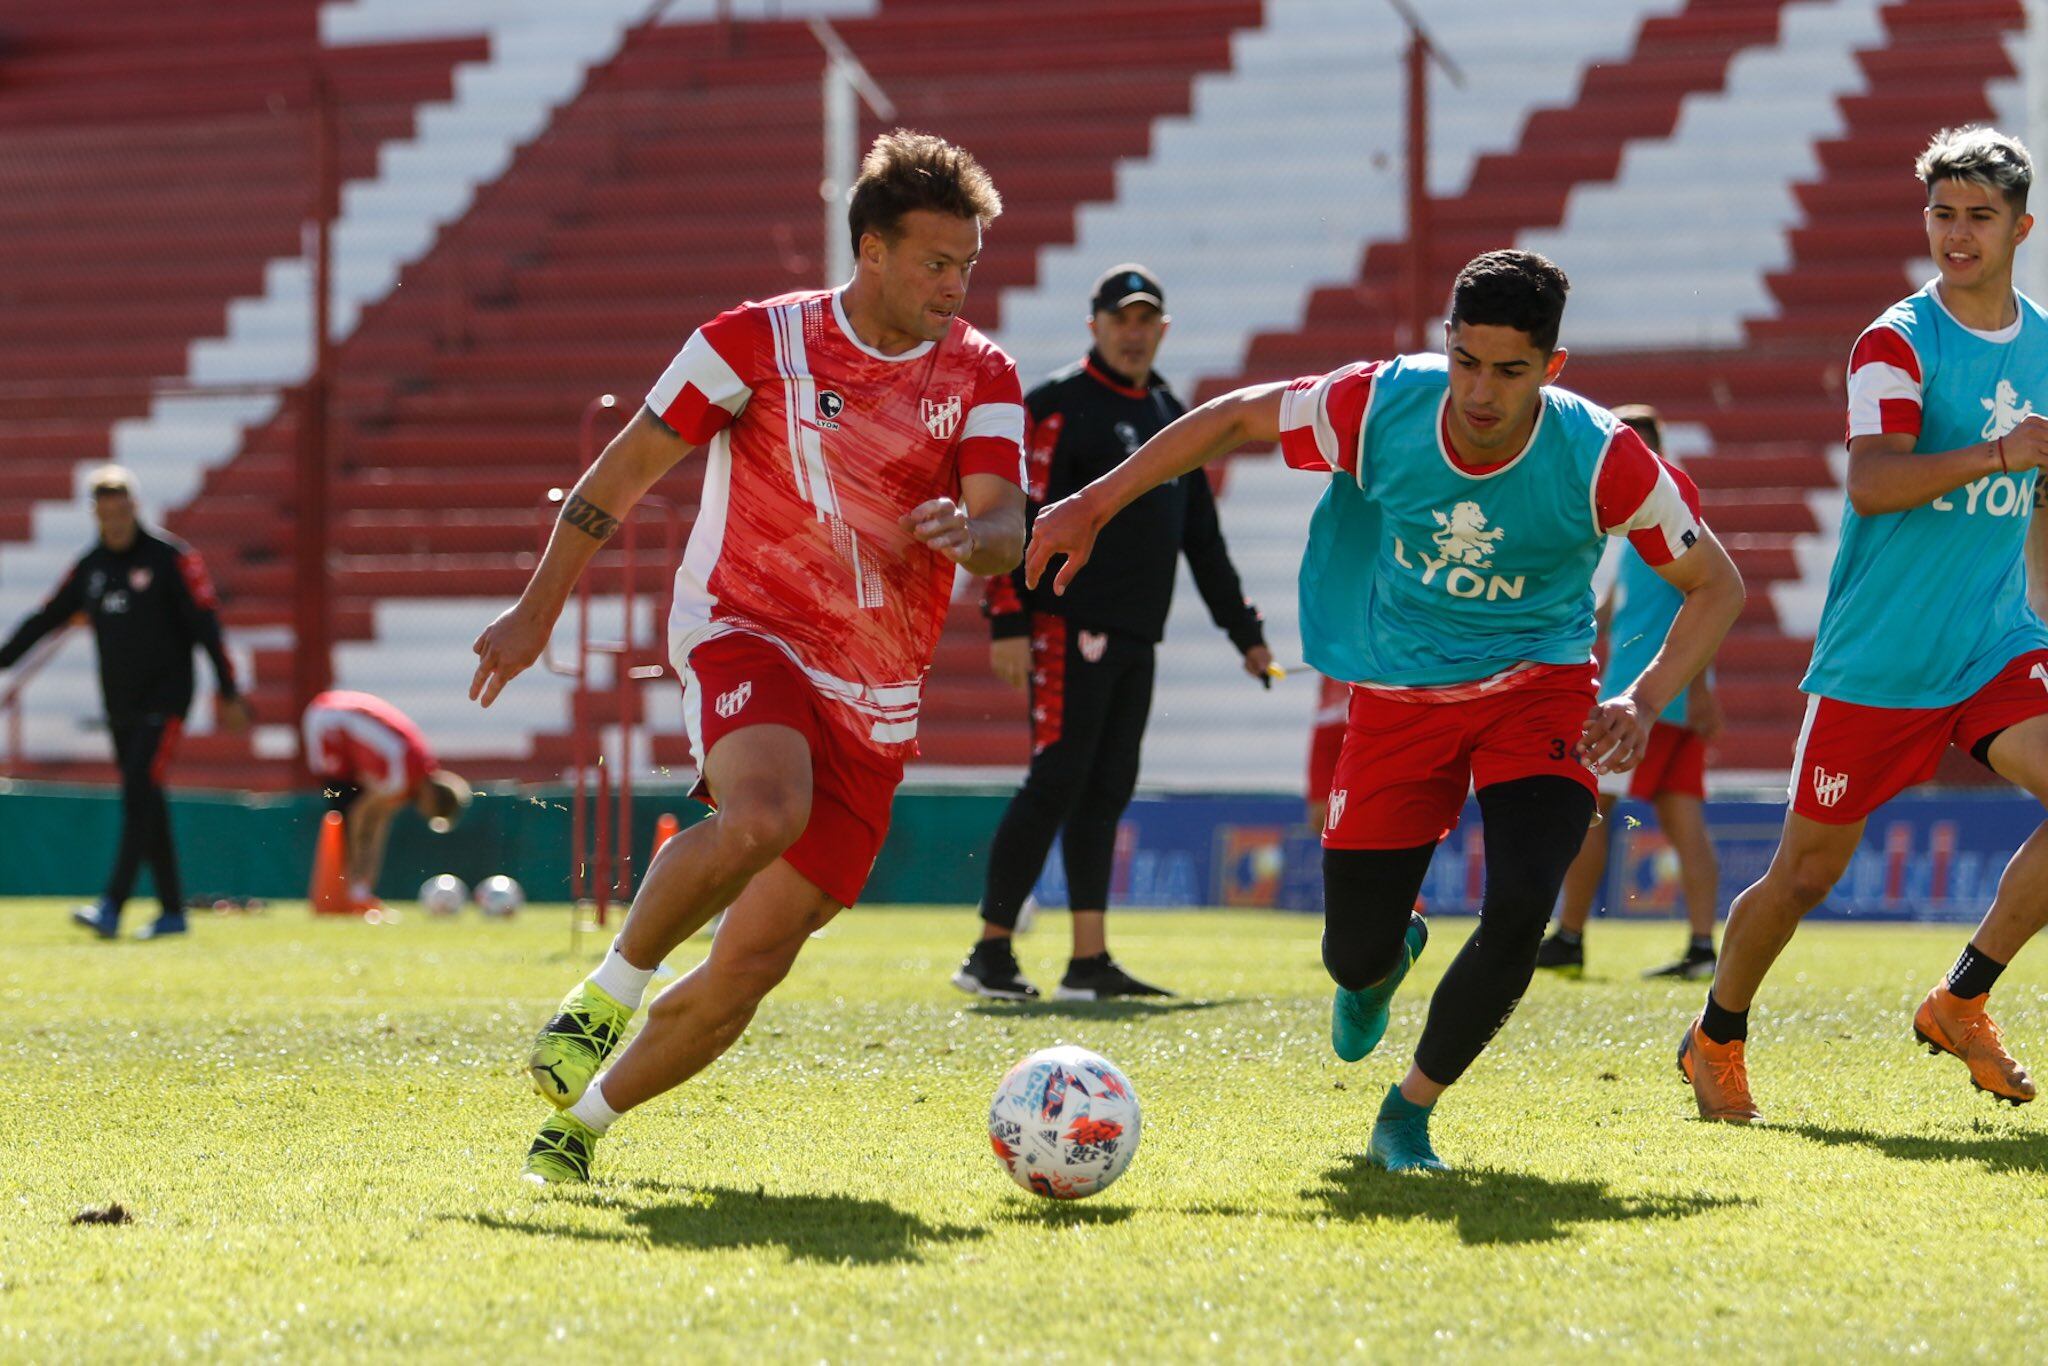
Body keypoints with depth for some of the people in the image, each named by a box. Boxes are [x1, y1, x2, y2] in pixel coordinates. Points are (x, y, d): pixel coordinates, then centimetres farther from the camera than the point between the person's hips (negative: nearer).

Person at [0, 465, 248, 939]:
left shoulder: (170, 557, -7)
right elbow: (45, 620, 17)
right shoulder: (90, 566, 10)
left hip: (164, 700, -6)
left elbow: (206, 625, -8)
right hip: (119, 705, 6)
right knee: (145, 805, 8)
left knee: (139, 793, -17)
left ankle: (111, 908, -25)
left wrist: (229, 693, -11)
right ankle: (172, 911, 15)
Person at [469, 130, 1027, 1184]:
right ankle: (613, 988, -14)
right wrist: (538, 609, 3)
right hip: (745, 634, -3)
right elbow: (629, 467, 4)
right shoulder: (762, 341, -4)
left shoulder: (980, 377, 3)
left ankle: (585, 1118, 18)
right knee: (765, 815, -37)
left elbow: (1006, 530, -9)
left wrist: (970, 530, -34)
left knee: (752, 963, -3)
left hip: (873, 703, 3)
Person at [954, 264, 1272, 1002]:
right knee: (1058, 781, -11)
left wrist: (1244, 630, 23)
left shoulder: (1173, 417, 19)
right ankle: (991, 952, -8)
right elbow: (1017, 516, -11)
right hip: (1070, 628, -7)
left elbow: (1203, 538, 25)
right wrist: (1009, 620, -19)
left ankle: (1090, 962, 6)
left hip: (1136, 637, 7)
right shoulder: (1057, 406, -4)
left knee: (1106, 791, 6)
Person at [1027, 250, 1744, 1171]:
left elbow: (1717, 585, -9)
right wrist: (1093, 507, -2)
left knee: (1520, 910, -25)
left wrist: (1643, 704, -23)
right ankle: (1389, 954, 46)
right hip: (1397, 698, 1)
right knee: (1355, 957, 3)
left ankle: (1409, 1114, 1)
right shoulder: (1380, 408, -20)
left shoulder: (1601, 458, -22)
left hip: (1538, 688, -1)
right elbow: (1235, 419, -2)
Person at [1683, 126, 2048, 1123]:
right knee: (1807, 873, 2)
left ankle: (1960, 1003, -4)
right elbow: (1872, 482, -24)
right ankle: (1717, 1040, 28)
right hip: (1876, 658, -5)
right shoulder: (1896, 343, -9)